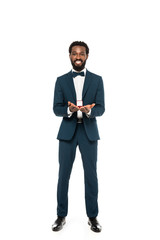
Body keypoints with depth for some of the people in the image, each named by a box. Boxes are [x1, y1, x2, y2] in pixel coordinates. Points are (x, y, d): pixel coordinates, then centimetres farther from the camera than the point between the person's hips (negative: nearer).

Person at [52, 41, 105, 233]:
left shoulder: (97, 80, 5)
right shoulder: (61, 80, 7)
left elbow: (100, 108, -2)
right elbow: (56, 109, -1)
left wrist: (89, 110, -24)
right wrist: (70, 109, -22)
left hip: (89, 132, 0)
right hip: (67, 132, 1)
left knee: (91, 175, 4)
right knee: (63, 174, 6)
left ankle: (92, 217, 21)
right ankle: (61, 215, 23)